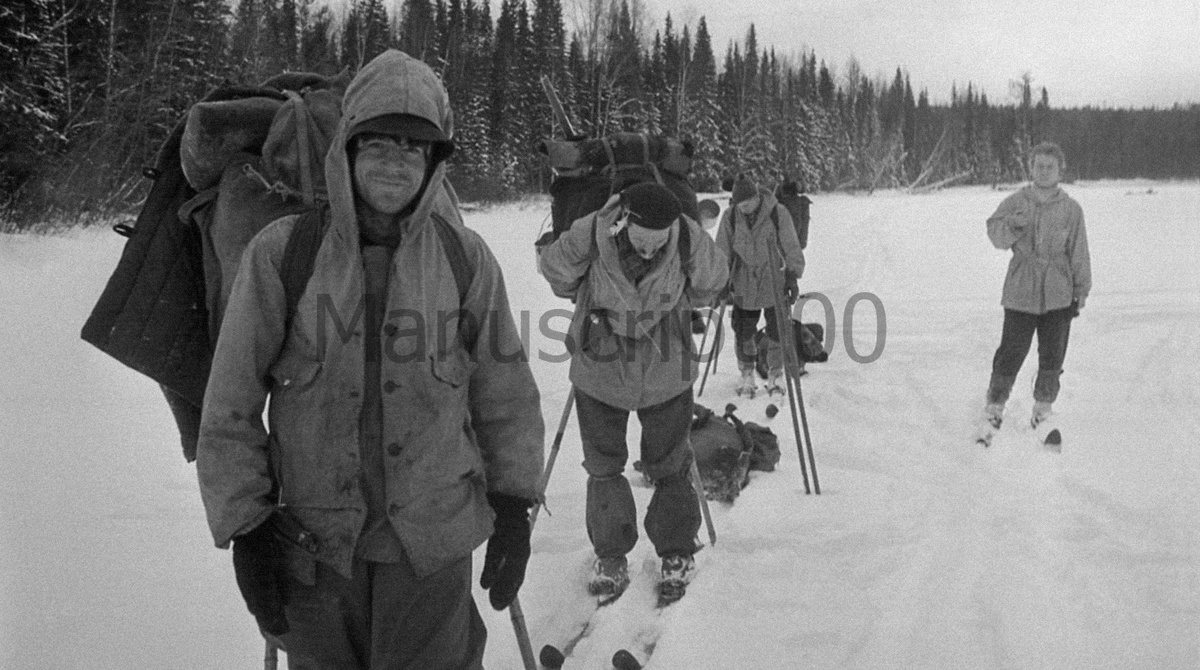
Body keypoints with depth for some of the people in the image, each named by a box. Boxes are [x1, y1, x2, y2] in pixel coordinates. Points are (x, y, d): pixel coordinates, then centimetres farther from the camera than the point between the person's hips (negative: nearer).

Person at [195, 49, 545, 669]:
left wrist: (513, 506, 5)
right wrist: (245, 527, -3)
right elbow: (230, 405, -3)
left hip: (433, 547, 0)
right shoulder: (281, 253, -9)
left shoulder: (464, 258, -5)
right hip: (311, 546, 0)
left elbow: (504, 394, 4)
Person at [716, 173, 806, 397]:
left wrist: (793, 277, -1)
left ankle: (775, 375, 22)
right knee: (743, 332, 4)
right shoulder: (730, 217, -4)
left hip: (775, 283, -1)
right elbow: (723, 252, 5)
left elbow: (791, 248, -2)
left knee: (777, 331, 5)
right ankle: (747, 375, 21)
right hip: (743, 286, 1)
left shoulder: (778, 213, -10)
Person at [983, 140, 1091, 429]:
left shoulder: (1071, 209, 2)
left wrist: (1081, 291, 7)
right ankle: (995, 405, 13)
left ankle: (1043, 408, 23)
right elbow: (995, 232, -7)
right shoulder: (1016, 201, 1)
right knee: (1011, 352, -2)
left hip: (1058, 295, 1)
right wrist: (1011, 225, -27)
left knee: (1052, 356, 7)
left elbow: (1078, 254, 7)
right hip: (1020, 292, -1)